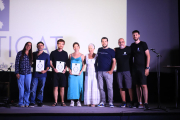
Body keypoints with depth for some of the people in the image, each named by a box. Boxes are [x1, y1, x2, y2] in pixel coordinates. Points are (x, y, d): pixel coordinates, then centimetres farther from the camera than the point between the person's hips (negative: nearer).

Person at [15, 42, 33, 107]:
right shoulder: (20, 53, 1)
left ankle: (26, 102, 13)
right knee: (21, 89, -2)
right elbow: (17, 63, -1)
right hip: (21, 74, -3)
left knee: (28, 88, 3)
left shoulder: (31, 55, 10)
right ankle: (21, 103, 7)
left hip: (28, 74, 3)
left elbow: (31, 64, 13)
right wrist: (17, 73, -6)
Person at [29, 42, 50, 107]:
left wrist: (45, 70, -10)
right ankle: (32, 102, -1)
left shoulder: (46, 55, 9)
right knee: (33, 89, -7)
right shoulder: (33, 54, 12)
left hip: (42, 75, 0)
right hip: (35, 74, 0)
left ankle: (39, 102, 14)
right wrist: (32, 66, -1)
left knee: (41, 89, 4)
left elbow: (48, 65, 7)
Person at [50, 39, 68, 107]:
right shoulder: (53, 53, 5)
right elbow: (50, 62, 6)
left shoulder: (65, 53, 9)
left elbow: (67, 63, 12)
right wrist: (54, 68, -10)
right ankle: (55, 102, 5)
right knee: (55, 87, -1)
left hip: (62, 72, 1)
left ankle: (62, 102, 9)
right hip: (55, 72, -1)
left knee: (62, 87, 2)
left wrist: (65, 69, -5)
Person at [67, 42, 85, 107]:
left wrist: (81, 71, -10)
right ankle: (72, 101, 3)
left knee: (79, 86, -2)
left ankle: (78, 101, 5)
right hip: (72, 73, 1)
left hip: (79, 74, -1)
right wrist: (69, 70, -4)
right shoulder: (71, 55, 11)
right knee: (71, 86, -3)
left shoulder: (81, 55, 6)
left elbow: (83, 65, 4)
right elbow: (68, 64, 13)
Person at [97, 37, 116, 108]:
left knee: (110, 87, -4)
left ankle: (110, 102, 1)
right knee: (101, 88, 4)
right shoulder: (99, 50, 15)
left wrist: (111, 70, -11)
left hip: (108, 72, -4)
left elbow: (114, 61, -1)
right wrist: (96, 68, 10)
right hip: (99, 72, 4)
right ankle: (102, 102, 10)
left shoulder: (111, 51, 3)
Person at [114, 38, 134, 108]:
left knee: (129, 87, -6)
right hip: (119, 71, 3)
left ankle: (131, 102, 1)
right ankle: (123, 102, 10)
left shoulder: (129, 49, 4)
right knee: (121, 87, 3)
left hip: (127, 70, -3)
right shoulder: (116, 50, 11)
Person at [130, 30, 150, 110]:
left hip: (142, 68, -5)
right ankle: (140, 103, 12)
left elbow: (148, 56, -5)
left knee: (144, 85, -12)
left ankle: (146, 103, -12)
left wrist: (147, 67, -12)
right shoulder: (132, 45, 13)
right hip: (135, 68, 5)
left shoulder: (143, 44, -2)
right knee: (137, 86, 6)